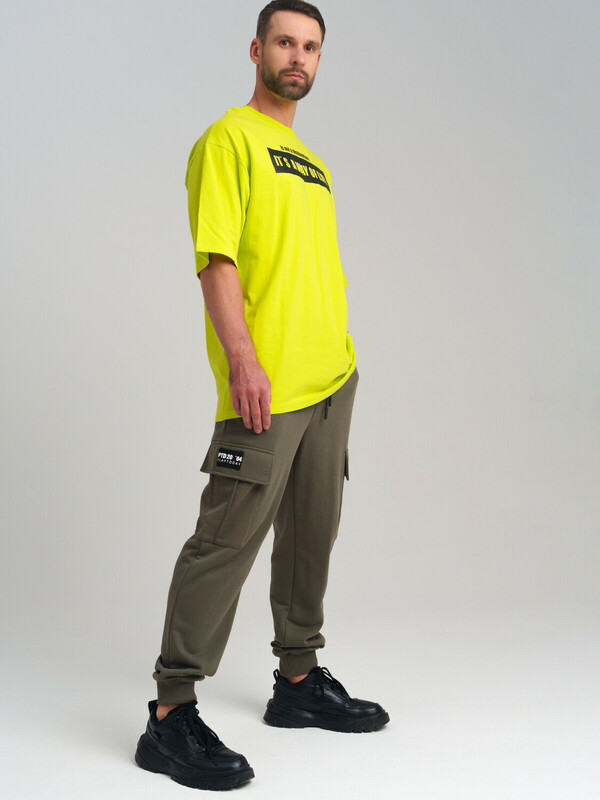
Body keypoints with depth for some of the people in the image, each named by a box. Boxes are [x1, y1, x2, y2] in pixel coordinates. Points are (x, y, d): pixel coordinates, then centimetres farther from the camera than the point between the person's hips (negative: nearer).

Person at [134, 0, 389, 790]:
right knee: (227, 541, -9)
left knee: (311, 537, 14)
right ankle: (171, 716, -2)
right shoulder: (229, 140, -4)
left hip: (331, 383, 8)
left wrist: (341, 363, 18)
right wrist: (242, 356, -23)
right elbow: (217, 258, -14)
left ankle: (299, 681, 28)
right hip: (264, 389, -8)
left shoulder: (313, 162, 21)